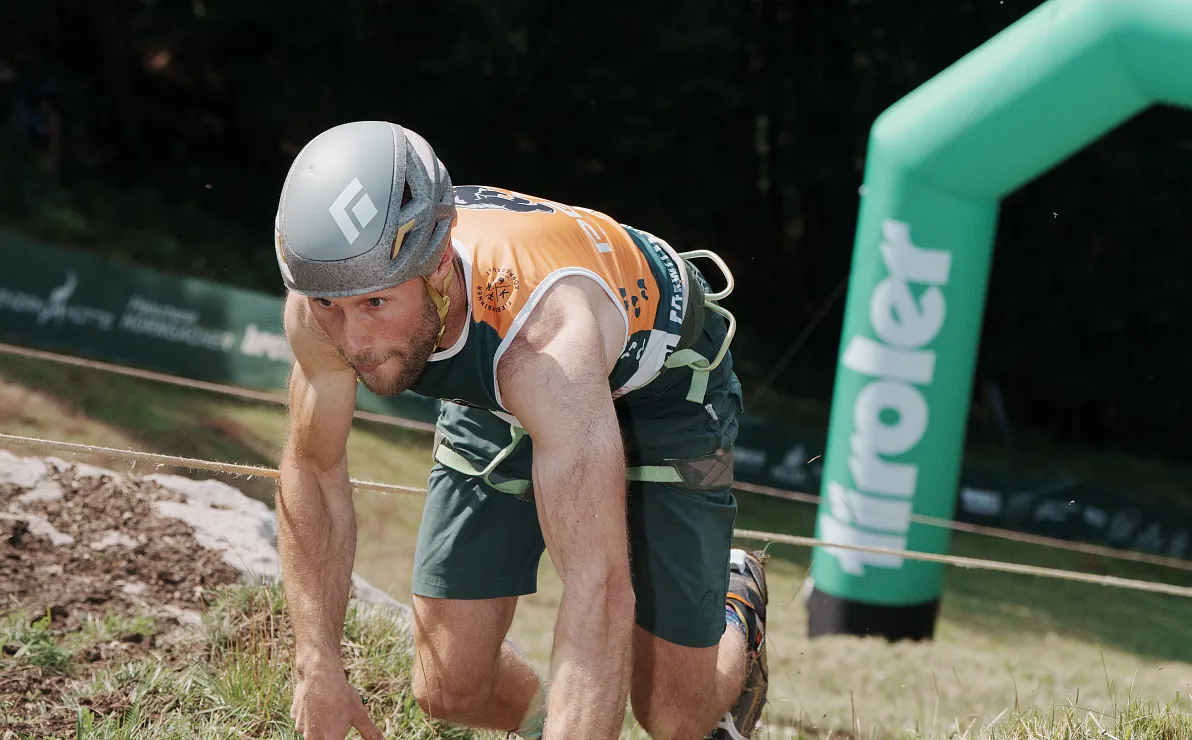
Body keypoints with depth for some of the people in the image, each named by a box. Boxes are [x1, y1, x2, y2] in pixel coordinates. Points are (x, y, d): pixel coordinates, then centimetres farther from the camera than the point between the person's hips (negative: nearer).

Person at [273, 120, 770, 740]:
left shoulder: (543, 336, -47)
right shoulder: (328, 298, -30)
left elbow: (599, 585, -52)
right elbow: (313, 470, -10)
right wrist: (317, 665, -14)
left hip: (658, 390, -4)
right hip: (496, 403, 4)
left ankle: (735, 618, 31)